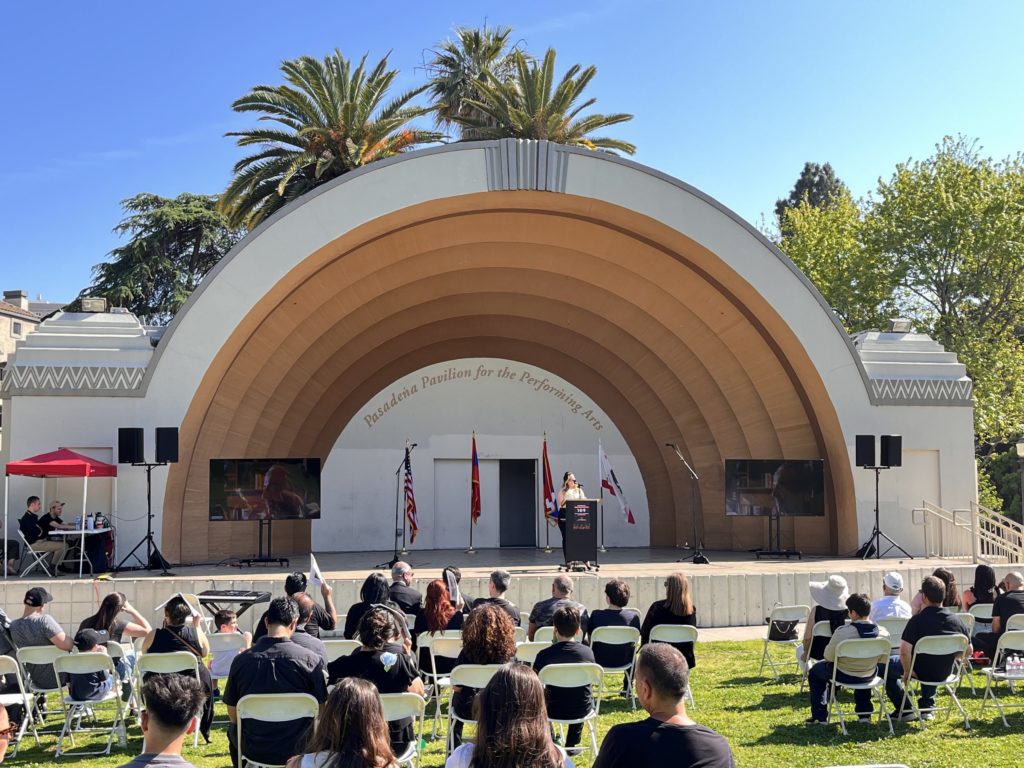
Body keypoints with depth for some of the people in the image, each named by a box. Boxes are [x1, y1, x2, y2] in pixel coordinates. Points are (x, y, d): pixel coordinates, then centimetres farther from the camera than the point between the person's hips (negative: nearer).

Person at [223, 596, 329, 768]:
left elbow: (233, 715, -1)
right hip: (297, 749, -1)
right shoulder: (310, 660, -15)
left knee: (233, 730, 33)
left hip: (253, 750, 1)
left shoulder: (241, 660, -11)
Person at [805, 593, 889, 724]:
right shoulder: (883, 633, -16)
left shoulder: (842, 632, -28)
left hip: (843, 676, -4)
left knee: (814, 671, 26)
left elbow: (829, 657, -17)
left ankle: (820, 716, 25)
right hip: (869, 678, 4)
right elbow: (884, 660, -4)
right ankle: (864, 713, 40)